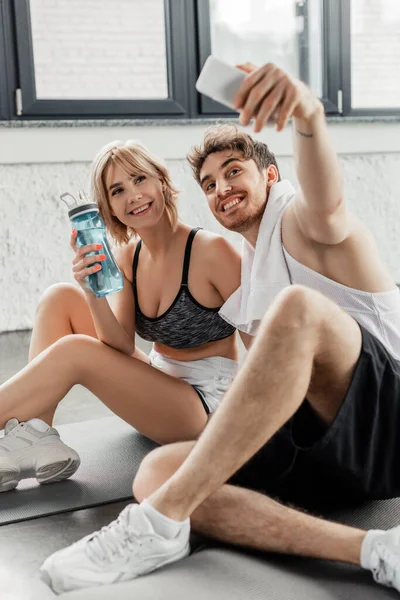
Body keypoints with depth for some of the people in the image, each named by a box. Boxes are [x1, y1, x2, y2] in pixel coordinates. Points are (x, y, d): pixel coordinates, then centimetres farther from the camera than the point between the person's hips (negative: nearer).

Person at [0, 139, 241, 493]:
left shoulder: (211, 250, -17)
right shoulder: (127, 257, 1)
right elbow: (122, 348, -7)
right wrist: (92, 294, -24)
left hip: (208, 401, -7)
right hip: (156, 381, 7)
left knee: (73, 351, -26)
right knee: (60, 298, -4)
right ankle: (34, 440, -15)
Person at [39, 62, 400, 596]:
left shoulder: (298, 222, 2)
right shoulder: (246, 271, 25)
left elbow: (327, 206, -24)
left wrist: (308, 115, -47)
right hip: (319, 443, 7)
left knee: (298, 307, -35)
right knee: (157, 471, -15)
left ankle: (160, 522, -31)